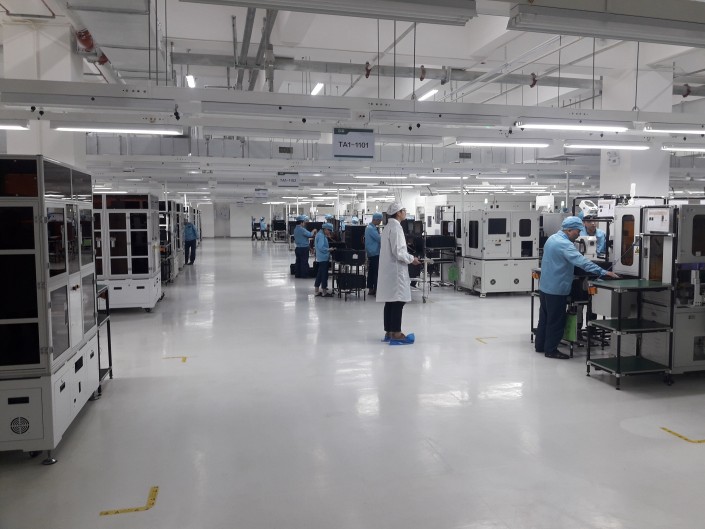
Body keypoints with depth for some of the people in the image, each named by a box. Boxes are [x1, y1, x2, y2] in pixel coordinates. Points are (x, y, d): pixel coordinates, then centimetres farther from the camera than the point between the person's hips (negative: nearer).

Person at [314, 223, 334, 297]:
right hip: (323, 258, -10)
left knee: (320, 274, 13)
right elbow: (321, 247, -25)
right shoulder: (321, 236, -17)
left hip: (320, 258, 10)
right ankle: (324, 292, 4)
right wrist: (329, 249, -18)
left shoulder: (320, 234, 13)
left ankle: (317, 291, 19)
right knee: (324, 274, -3)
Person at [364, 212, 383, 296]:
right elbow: (379, 239, -21)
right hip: (375, 253, -10)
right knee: (376, 272, -9)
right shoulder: (371, 228, -16)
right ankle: (376, 290, -9)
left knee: (371, 272, 11)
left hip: (371, 253, 10)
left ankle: (371, 290, 15)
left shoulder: (370, 227, 16)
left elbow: (377, 238, 21)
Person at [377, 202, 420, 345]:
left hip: (388, 269, 10)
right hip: (396, 270, -10)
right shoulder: (396, 227, -15)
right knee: (398, 301, -7)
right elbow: (398, 252, -19)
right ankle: (396, 334, -5)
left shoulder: (388, 227, 16)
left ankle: (389, 332, 15)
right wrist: (411, 259, -6)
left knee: (390, 301, 11)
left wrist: (408, 257, 19)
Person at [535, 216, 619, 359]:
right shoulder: (564, 244, -22)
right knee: (556, 321, 1)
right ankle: (551, 350, 9)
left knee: (545, 318, 18)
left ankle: (540, 345, 27)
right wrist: (603, 272, -31)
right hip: (556, 289, -10)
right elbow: (582, 261, -31)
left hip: (545, 286, 10)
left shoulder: (552, 238, 9)